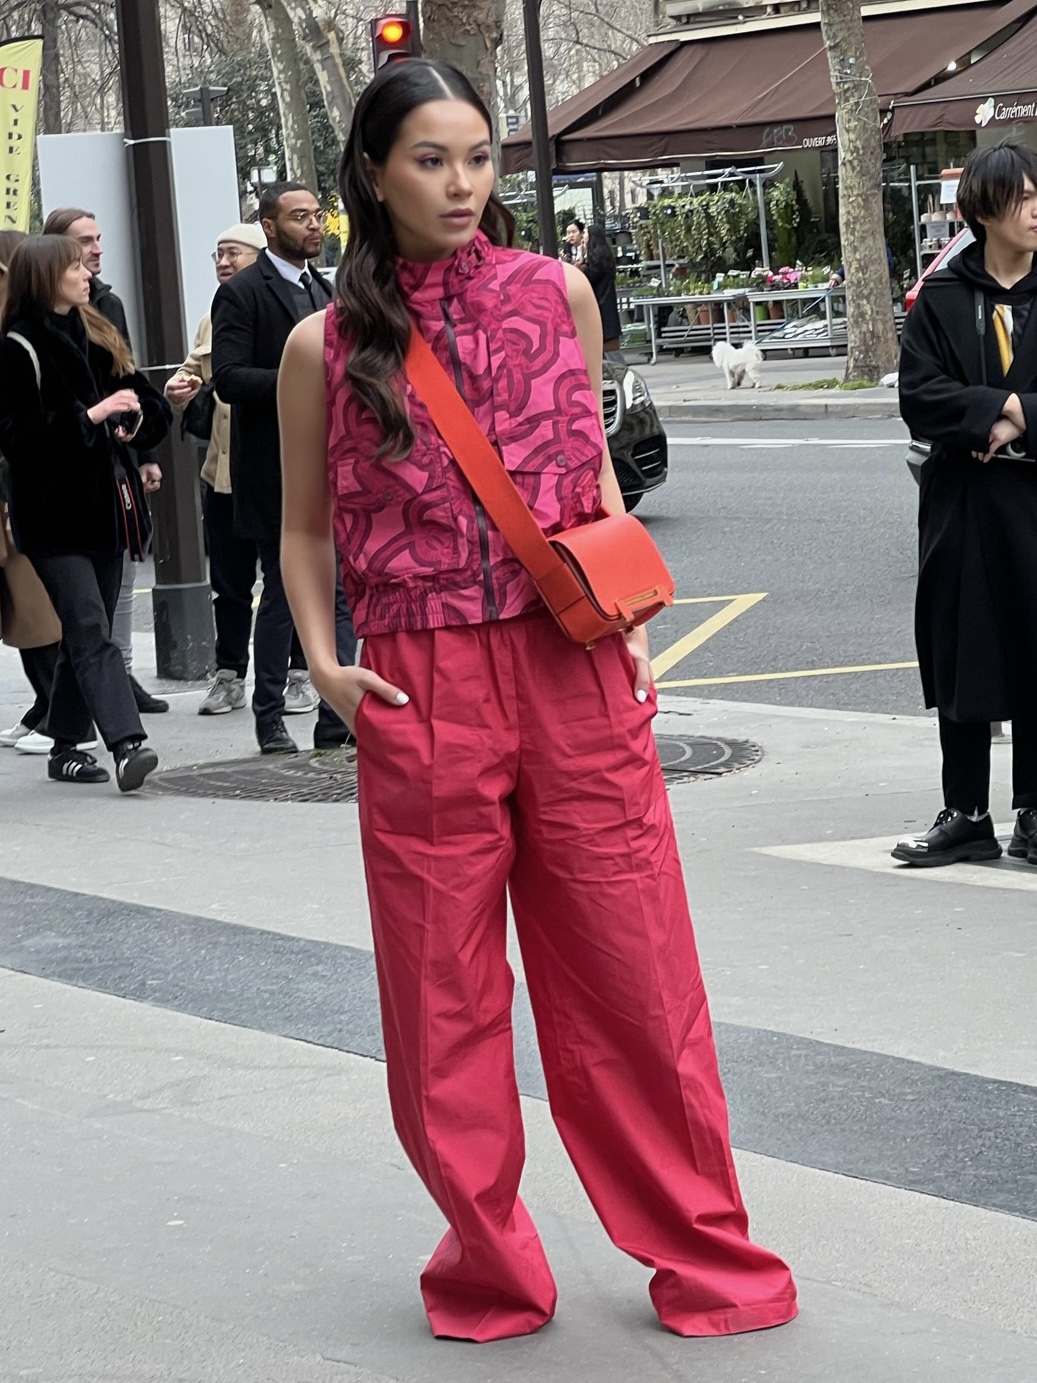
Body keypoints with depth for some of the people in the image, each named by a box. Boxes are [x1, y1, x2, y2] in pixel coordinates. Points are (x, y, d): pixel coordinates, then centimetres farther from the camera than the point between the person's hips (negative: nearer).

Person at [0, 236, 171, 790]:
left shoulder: (98, 338, 15)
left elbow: (145, 402, 22)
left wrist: (134, 422, -1)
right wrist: (89, 416, -21)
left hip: (103, 505, 7)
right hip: (55, 515, -7)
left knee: (85, 635, 10)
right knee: (90, 632, -14)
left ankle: (66, 747, 18)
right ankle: (127, 743, -23)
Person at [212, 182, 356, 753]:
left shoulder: (322, 289, 18)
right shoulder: (242, 293, -6)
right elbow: (228, 379, -16)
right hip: (276, 470, -6)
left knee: (342, 593, 1)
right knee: (283, 593, 1)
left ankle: (337, 720, 4)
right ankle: (270, 720, 13)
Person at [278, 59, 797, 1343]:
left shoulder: (554, 292, 5)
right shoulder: (327, 345, 1)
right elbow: (305, 525, 13)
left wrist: (633, 624, 6)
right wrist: (322, 661, -1)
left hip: (575, 673, 1)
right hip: (419, 695, 0)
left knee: (634, 972, 3)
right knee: (444, 997, 6)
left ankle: (706, 1257, 17)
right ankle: (491, 1266, 22)